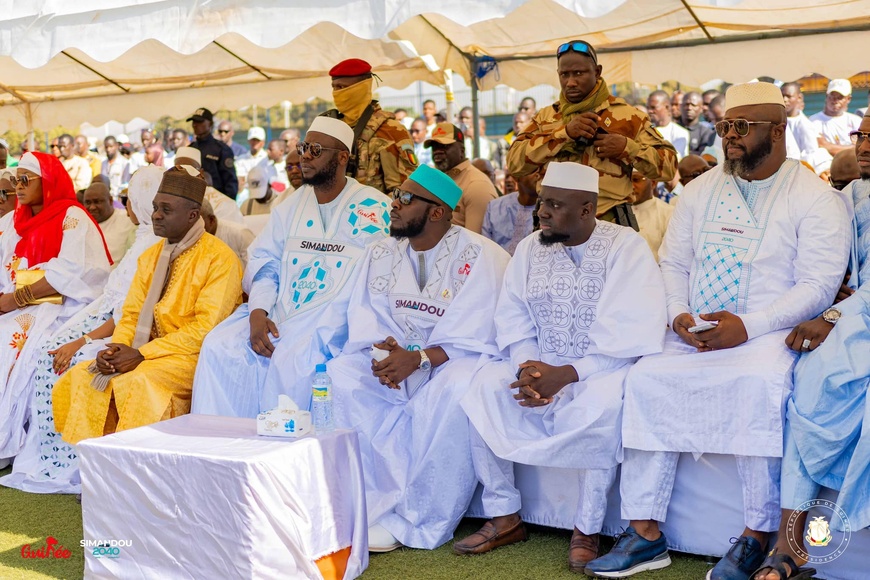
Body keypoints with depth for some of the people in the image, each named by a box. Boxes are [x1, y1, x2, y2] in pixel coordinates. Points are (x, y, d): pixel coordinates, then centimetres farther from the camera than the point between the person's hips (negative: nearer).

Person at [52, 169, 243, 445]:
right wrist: (117, 348, -10)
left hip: (194, 354, -7)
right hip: (147, 352, 7)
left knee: (137, 382, -32)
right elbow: (131, 315, 14)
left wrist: (142, 354, -19)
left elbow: (206, 327, -17)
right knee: (81, 377, -11)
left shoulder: (219, 257, -10)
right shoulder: (150, 256, 15)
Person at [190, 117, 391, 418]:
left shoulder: (372, 209, -2)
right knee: (220, 346, -16)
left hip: (331, 322, -6)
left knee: (290, 357, -33)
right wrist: (258, 312, -7)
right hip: (277, 314, 6)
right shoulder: (293, 204, 18)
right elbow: (264, 260, 14)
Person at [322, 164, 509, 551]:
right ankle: (380, 504, -21)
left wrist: (421, 358, -28)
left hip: (455, 360, -5)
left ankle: (417, 521, -26)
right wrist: (382, 350, -19)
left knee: (453, 391, -38)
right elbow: (364, 316, 3)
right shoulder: (382, 253, 10)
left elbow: (474, 336, -16)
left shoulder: (479, 256, -9)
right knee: (341, 374, -20)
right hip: (394, 358, 5)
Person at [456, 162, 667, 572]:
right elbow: (512, 319, 4)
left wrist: (567, 375, -24)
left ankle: (586, 530, -18)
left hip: (603, 368, -5)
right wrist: (527, 366, -18)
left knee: (601, 404, -36)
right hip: (539, 365, 5)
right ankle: (504, 517, -7)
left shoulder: (626, 247, -10)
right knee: (483, 388, -19)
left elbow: (633, 334, -18)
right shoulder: (530, 248, 6)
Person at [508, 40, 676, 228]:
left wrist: (628, 148, -13)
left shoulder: (626, 114, 3)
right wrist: (564, 133, -13)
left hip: (609, 227, -1)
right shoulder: (545, 116, 10)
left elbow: (669, 165, 3)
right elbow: (514, 162, -4)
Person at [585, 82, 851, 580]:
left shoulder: (816, 198, -1)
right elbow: (673, 262, 15)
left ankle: (758, 535, -21)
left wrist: (747, 327, -20)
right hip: (694, 335, 5)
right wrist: (679, 314, -6)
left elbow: (818, 286, -8)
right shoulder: (702, 189, 15)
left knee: (759, 383, -36)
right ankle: (645, 534, -15)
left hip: (770, 333, -4)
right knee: (648, 378, -21)